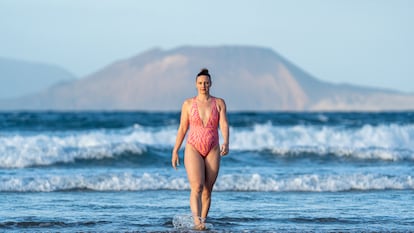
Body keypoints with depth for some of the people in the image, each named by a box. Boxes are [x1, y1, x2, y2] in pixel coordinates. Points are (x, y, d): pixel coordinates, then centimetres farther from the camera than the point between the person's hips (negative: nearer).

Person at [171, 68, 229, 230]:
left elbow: (224, 125, -9)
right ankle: (197, 222, -33)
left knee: (207, 191, 5)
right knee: (197, 187, -19)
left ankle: (203, 221, 15)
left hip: (212, 151, 2)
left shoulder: (219, 103, 3)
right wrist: (175, 151, 6)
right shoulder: (188, 104, 3)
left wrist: (226, 143, -27)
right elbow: (182, 129, 7)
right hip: (193, 149, -2)